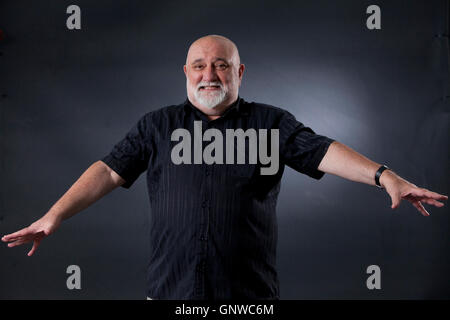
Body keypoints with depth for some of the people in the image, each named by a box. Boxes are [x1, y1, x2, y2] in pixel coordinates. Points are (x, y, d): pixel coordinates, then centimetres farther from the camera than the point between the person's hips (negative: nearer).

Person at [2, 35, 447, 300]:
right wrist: (56, 215, -5)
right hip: (171, 287, 1)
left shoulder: (270, 122, 5)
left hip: (250, 291, 0)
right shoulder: (156, 125, 8)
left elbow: (323, 151, -4)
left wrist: (384, 176, -18)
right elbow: (110, 170, 4)